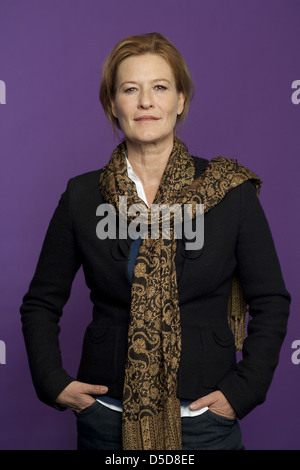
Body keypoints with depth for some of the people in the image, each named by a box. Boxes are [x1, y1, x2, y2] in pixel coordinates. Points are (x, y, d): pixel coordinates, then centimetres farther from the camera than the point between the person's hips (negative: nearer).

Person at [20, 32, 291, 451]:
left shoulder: (231, 192, -5)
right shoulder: (81, 196, -1)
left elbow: (271, 303, 0)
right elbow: (41, 303, 7)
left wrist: (243, 389, -7)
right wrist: (53, 383, -2)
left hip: (203, 418, 0)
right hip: (107, 416, 1)